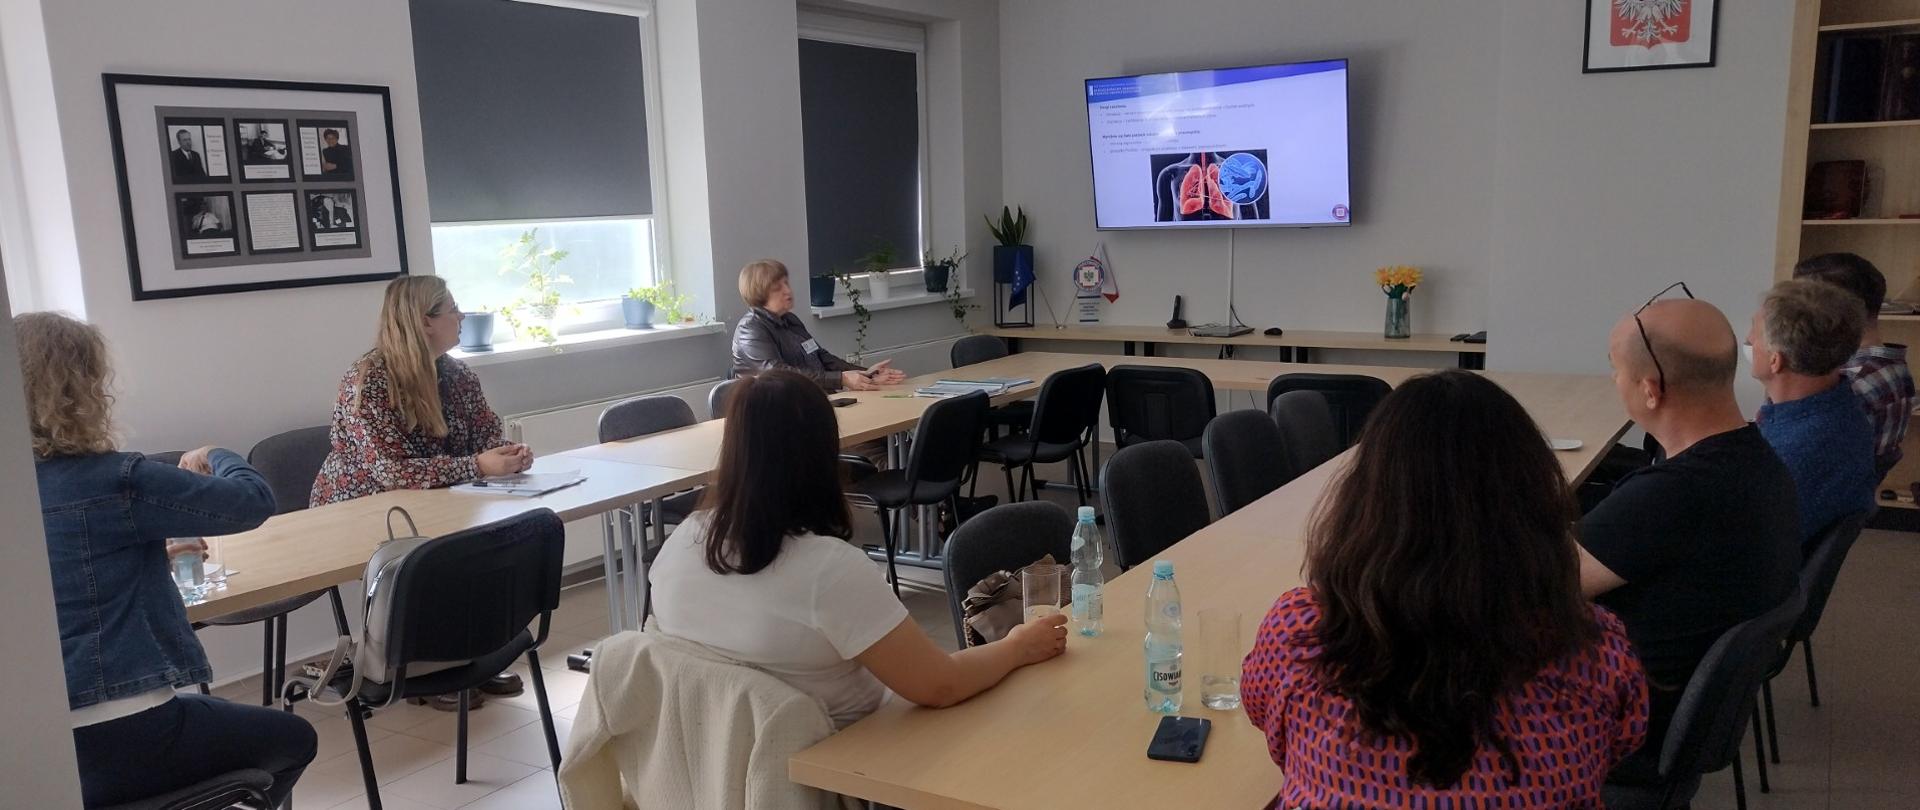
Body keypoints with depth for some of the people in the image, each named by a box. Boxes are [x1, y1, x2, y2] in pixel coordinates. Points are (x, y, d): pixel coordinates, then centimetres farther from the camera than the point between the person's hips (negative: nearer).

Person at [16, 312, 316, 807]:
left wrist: (151, 555, 23)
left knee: (227, 719, 34)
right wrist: (216, 459, 9)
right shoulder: (112, 481, -17)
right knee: (293, 739, 19)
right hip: (115, 738, -8)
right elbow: (254, 501, -10)